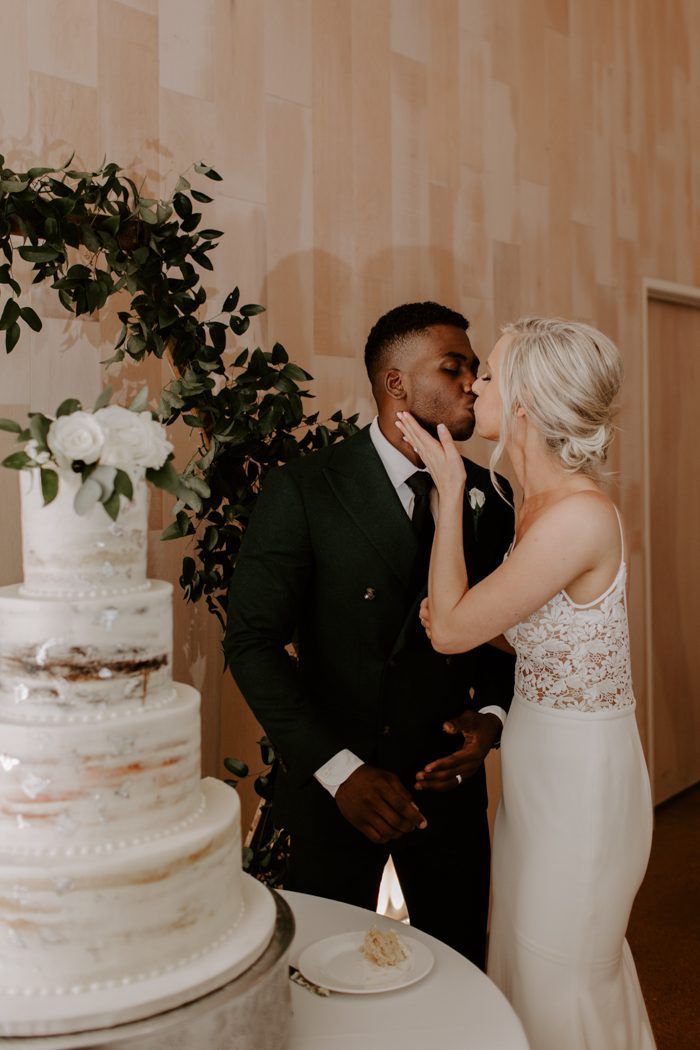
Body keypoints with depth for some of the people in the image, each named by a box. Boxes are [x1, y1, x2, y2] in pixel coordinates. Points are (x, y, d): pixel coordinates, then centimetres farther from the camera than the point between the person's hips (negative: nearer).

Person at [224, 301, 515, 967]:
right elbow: (252, 641, -14)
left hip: (450, 781, 4)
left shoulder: (485, 495, 1)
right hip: (335, 786, -3)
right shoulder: (302, 489, -12)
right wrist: (339, 769, -20)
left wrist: (493, 714, -11)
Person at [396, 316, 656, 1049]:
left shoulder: (579, 516, -27)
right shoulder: (541, 501, 2)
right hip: (540, 763, 9)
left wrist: (450, 490, -16)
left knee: (561, 988, 11)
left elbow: (450, 630, -22)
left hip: (579, 774, -9)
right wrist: (452, 610, -6)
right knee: (530, 963, 25)